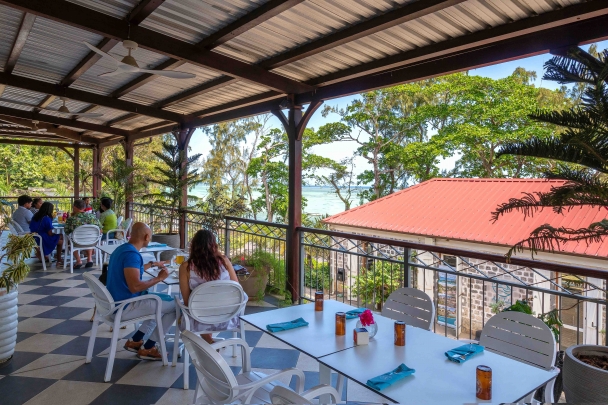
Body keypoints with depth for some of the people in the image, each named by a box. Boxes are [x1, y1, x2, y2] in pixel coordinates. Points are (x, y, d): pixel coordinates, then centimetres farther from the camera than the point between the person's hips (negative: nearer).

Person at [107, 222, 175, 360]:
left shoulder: (122, 248, 8)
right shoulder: (131, 254, -25)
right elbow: (135, 286, -33)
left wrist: (152, 264, 37)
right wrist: (159, 278, -19)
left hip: (117, 302, 10)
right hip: (124, 307, -10)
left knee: (164, 300, 21)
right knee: (174, 305, -4)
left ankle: (135, 341, 21)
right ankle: (148, 348, 7)